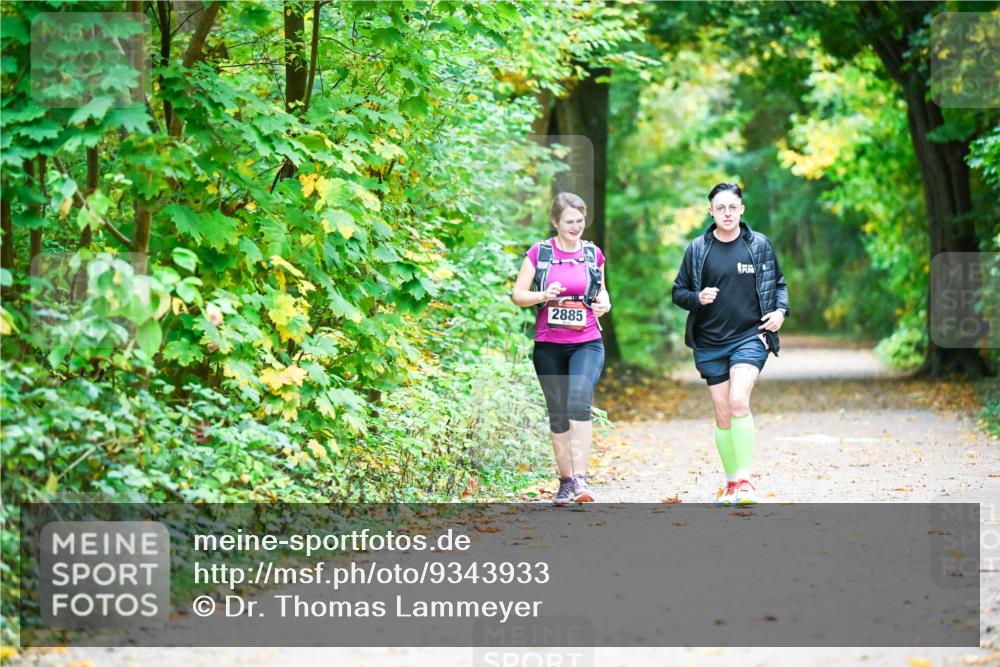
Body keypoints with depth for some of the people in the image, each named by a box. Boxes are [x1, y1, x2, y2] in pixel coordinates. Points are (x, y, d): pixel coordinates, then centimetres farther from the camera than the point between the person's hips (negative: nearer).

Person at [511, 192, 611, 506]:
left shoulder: (593, 254, 6)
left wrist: (604, 303, -2)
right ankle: (565, 480, 18)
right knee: (557, 413, 7)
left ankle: (580, 478, -25)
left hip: (586, 343, -1)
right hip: (548, 345, 1)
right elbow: (517, 294, 1)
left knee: (579, 401, -22)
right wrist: (543, 296, -17)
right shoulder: (539, 253, 0)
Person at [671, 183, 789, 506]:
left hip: (750, 337, -2)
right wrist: (697, 298, -12)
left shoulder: (759, 245, 3)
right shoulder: (697, 249, 3)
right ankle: (731, 482, 19)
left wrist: (780, 310, -4)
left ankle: (745, 479, -16)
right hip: (710, 343, 2)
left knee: (738, 401, -22)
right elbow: (678, 292, 9)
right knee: (723, 414, 6)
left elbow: (778, 283, 14)